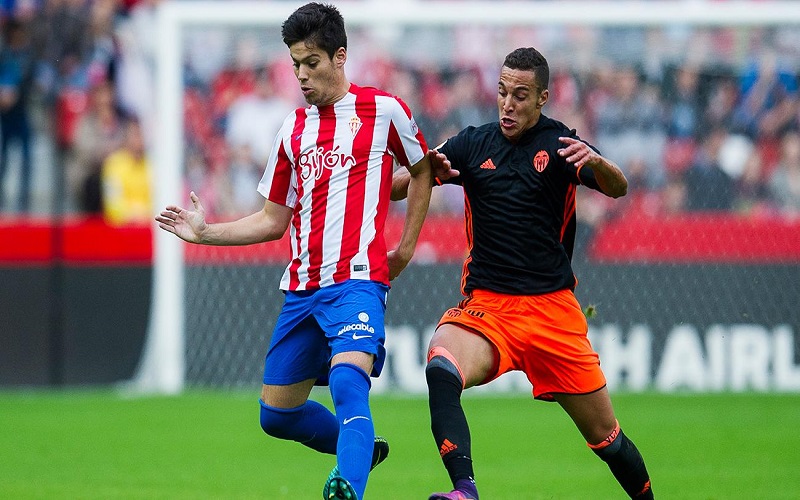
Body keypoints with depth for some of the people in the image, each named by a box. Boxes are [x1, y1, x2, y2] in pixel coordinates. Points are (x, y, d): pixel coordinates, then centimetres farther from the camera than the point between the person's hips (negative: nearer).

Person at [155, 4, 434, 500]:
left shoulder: (384, 110, 0)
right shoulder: (293, 129, 13)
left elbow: (422, 169, 15)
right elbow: (273, 221, 18)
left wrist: (407, 246, 8)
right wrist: (204, 232, 7)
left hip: (357, 279, -6)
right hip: (301, 287, 6)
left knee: (347, 382, -32)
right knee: (277, 414, 12)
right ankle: (361, 448, 37)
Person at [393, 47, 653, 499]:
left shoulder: (559, 144, -2)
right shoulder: (473, 145, 6)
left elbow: (618, 188, -18)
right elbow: (397, 186, 7)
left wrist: (597, 162, -40)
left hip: (553, 309, -1)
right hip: (486, 305, 1)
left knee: (606, 437, 4)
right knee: (441, 369, -32)